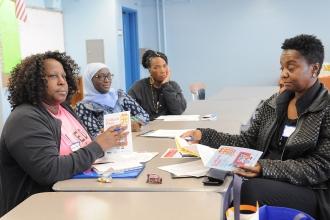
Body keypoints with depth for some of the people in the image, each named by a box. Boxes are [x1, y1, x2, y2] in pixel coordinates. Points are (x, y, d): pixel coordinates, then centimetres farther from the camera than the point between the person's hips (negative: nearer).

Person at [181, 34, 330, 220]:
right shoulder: (274, 103, 10)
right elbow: (248, 142, 10)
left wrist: (265, 168, -25)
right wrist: (204, 136, -4)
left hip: (313, 192, -4)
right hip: (269, 183, 4)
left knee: (252, 189, -30)